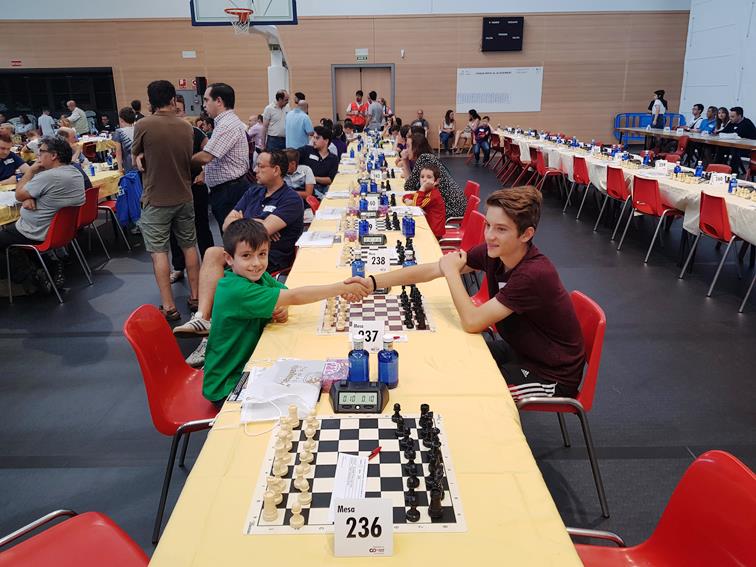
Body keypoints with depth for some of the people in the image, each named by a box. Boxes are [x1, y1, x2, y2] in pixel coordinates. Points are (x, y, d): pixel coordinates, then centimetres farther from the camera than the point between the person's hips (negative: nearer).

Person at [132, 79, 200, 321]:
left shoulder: (143, 125, -12)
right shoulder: (186, 126, 0)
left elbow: (135, 157, 2)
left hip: (156, 199, -4)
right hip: (184, 197, 4)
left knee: (158, 251, 2)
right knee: (189, 246, 15)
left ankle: (168, 307, 2)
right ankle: (195, 296, 22)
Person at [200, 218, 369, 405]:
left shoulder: (257, 276, -2)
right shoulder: (235, 290, -28)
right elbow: (294, 296, -30)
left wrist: (283, 309, -19)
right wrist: (343, 288, -28)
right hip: (226, 388, -7)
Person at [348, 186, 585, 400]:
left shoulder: (535, 274, -33)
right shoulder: (493, 251, -10)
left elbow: (472, 322, -31)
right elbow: (431, 270, -9)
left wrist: (451, 271, -18)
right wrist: (372, 282, -18)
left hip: (550, 375, -7)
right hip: (520, 351, 7)